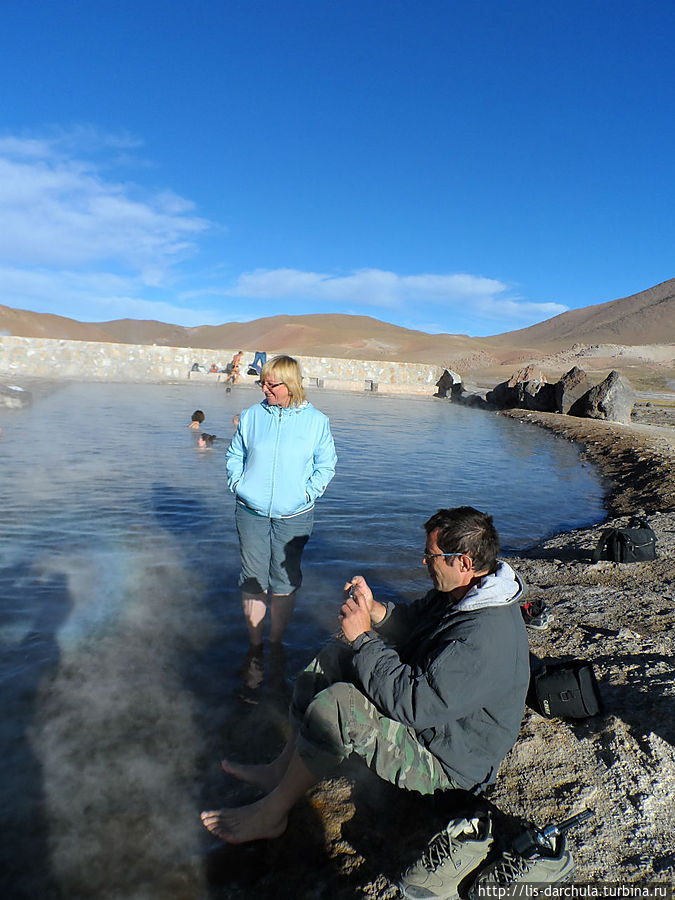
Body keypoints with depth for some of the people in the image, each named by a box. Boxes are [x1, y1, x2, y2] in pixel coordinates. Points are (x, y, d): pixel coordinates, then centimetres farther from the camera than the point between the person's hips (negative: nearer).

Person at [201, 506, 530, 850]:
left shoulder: (484, 641, -34)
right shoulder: (460, 591, -4)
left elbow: (413, 704, -36)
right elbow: (410, 622, 10)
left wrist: (364, 638, -28)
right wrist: (374, 610, -11)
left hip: (446, 759, -10)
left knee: (336, 705, -26)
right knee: (335, 657, 6)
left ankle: (272, 812, -4)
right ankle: (281, 770, 13)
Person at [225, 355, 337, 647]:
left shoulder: (316, 420, -1)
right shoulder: (251, 416, 3)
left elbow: (326, 464, 6)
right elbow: (234, 455, 14)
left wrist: (308, 492, -5)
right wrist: (238, 484, 0)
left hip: (294, 516, -1)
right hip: (251, 512, 1)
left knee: (285, 581, 8)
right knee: (253, 580, 7)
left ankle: (276, 643, 28)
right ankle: (254, 645, 25)